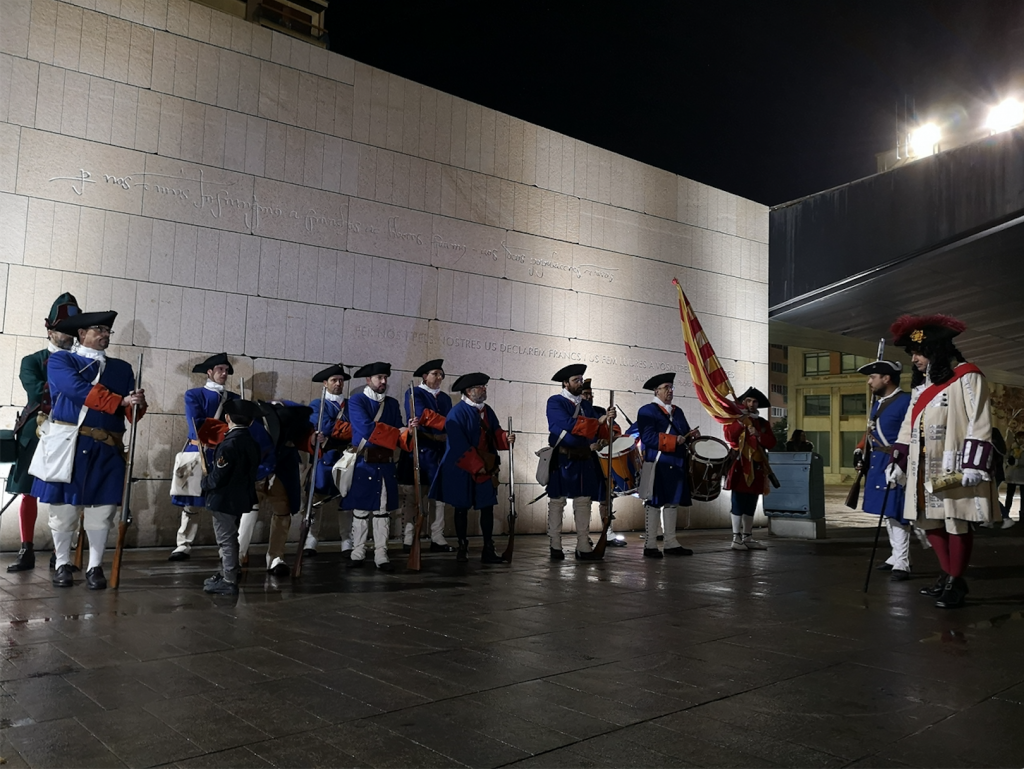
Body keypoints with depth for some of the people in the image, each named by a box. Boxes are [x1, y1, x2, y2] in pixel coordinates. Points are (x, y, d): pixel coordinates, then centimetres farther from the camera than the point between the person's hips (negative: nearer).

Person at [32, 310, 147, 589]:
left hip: (106, 451, 2)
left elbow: (131, 413, 9)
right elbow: (77, 390, -13)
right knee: (63, 508, 3)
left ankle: (95, 567, 13)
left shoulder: (122, 368, 17)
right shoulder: (60, 360, 7)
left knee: (101, 510, 2)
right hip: (68, 446, -2)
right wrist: (121, 401, -14)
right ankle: (62, 564, 19)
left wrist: (138, 405, -15)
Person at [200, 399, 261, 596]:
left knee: (226, 540, 0)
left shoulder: (229, 444, -21)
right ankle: (226, 574, 32)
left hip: (224, 500, -8)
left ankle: (229, 582, 7)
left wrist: (205, 481, -1)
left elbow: (219, 476, -23)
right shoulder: (252, 443, 4)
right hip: (241, 499, 9)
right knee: (230, 539, 21)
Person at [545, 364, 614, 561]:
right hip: (562, 460, -5)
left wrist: (607, 421, -10)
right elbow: (567, 424, -19)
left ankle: (583, 547, 5)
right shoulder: (555, 402, -3)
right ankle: (555, 547, 8)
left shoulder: (586, 405, 16)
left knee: (584, 502, 2)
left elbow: (598, 433, 10)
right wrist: (598, 421, -16)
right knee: (557, 501, 0)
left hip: (584, 460, 5)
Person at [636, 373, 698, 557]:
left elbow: (684, 435, 21)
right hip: (657, 465, -7)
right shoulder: (647, 411, -5)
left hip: (676, 465, 8)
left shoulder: (677, 411, 19)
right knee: (654, 503, -4)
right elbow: (647, 437, -16)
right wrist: (673, 440, -20)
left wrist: (691, 435, -3)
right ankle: (650, 546, 1)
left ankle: (671, 543, 18)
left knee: (672, 502, 11)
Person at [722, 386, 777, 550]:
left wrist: (757, 434, -10)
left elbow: (771, 443, 5)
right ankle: (736, 539, -6)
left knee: (751, 504, 9)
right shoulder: (735, 420, 3)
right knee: (739, 503, -8)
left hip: (757, 468, 5)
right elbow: (729, 436, -15)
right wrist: (741, 420, -21)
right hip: (740, 466, -5)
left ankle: (748, 538, 14)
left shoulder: (763, 423, 17)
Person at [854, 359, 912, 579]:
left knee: (897, 513, -6)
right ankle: (897, 555, 27)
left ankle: (902, 564, 1)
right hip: (877, 467, 9)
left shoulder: (906, 401, -13)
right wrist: (860, 452, 10)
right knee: (886, 512, 16)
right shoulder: (877, 402, 15)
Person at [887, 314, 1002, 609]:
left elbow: (979, 423, -12)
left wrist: (974, 464, -18)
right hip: (925, 469, 7)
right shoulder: (921, 385, 18)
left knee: (956, 521, -3)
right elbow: (908, 426, 20)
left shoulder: (966, 377, -5)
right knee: (929, 521, 8)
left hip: (954, 468, -7)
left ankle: (956, 583, 8)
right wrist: (897, 462, 16)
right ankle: (948, 575, 22)